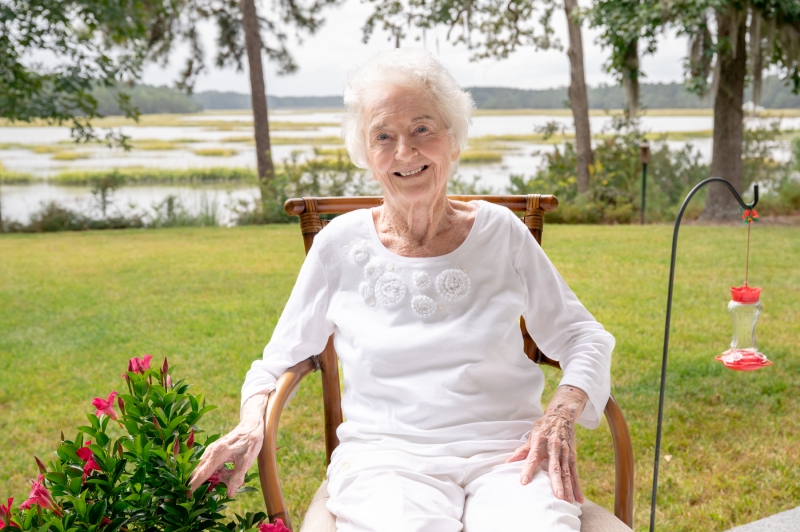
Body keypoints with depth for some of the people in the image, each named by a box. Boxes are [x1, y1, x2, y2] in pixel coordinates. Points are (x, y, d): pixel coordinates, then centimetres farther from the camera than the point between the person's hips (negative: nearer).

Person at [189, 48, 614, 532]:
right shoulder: (341, 243, 7)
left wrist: (563, 413, -4)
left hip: (505, 451, 2)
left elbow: (581, 335, 15)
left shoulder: (501, 232, 8)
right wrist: (253, 423, -5)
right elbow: (282, 358, 15)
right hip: (386, 456, -1)